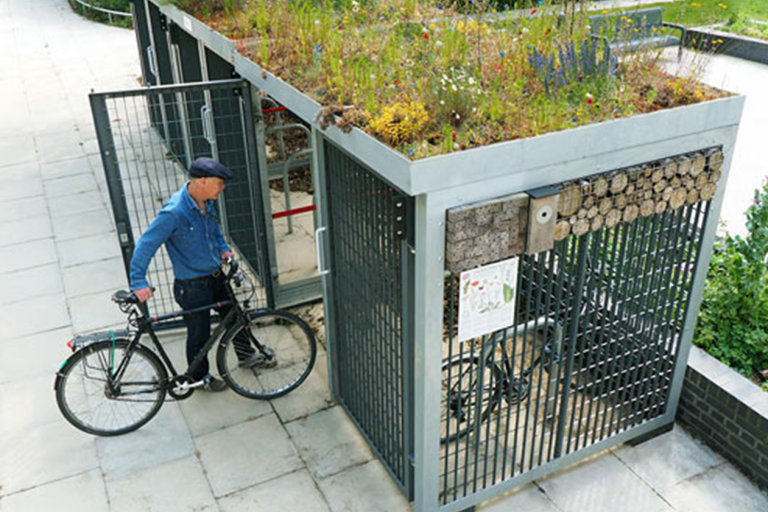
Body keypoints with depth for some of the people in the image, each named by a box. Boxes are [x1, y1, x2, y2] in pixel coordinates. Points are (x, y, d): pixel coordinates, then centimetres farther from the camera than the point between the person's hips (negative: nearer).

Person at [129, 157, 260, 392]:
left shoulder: (207, 202, -4)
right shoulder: (174, 212, -29)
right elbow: (146, 244, -24)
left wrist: (223, 248, 4)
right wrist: (139, 282, -27)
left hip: (216, 276, 7)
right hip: (193, 286, -7)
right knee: (199, 335, 11)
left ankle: (246, 354, 49)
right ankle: (200, 377, 36)